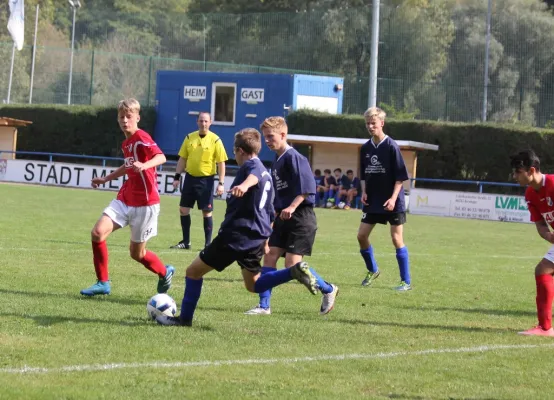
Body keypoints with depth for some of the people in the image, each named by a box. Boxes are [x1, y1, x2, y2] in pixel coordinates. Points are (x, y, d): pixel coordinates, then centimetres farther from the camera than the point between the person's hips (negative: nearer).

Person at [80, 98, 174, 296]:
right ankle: (103, 283, 0)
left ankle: (165, 273, 33)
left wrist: (144, 165, -51)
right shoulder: (126, 143, 12)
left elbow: (161, 157, -32)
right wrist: (106, 179, 35)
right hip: (125, 199, 7)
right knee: (97, 232, -11)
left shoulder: (141, 138, -15)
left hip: (144, 203, -7)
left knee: (137, 253, 2)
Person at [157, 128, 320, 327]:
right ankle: (294, 271, -2)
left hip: (235, 234, -9)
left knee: (194, 271, 3)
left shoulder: (249, 165, -7)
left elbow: (255, 174, -35)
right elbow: (270, 214, 28)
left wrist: (244, 185, -57)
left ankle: (185, 318, 6)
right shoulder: (267, 174, 20)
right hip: (258, 236, 9)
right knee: (253, 284, 19)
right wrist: (265, 239, 37)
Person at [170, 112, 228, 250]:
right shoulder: (189, 138, 4)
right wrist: (177, 177, 5)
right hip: (190, 177, 4)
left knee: (207, 212, -1)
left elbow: (221, 163, -6)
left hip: (206, 180, -4)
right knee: (183, 209, 5)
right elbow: (182, 159, 11)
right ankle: (186, 242, 17)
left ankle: (208, 243, 8)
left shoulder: (215, 140, -7)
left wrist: (221, 183, -10)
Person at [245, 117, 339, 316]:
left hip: (300, 218, -9)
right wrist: (276, 213, 18)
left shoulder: (293, 157, -13)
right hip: (283, 218, 9)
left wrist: (292, 207, -29)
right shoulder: (276, 163, 16)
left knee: (292, 265, -11)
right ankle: (264, 305, 2)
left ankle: (328, 290, 9)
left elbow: (307, 187, -21)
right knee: (269, 257, 0)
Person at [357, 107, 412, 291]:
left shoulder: (391, 146, -12)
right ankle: (372, 271, 27)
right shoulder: (365, 148, 5)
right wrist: (364, 192, -1)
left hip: (392, 202, -6)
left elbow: (400, 176, -12)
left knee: (397, 238, -5)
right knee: (362, 235, 4)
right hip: (373, 201, 6)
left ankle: (406, 281, 1)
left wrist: (393, 198, -20)